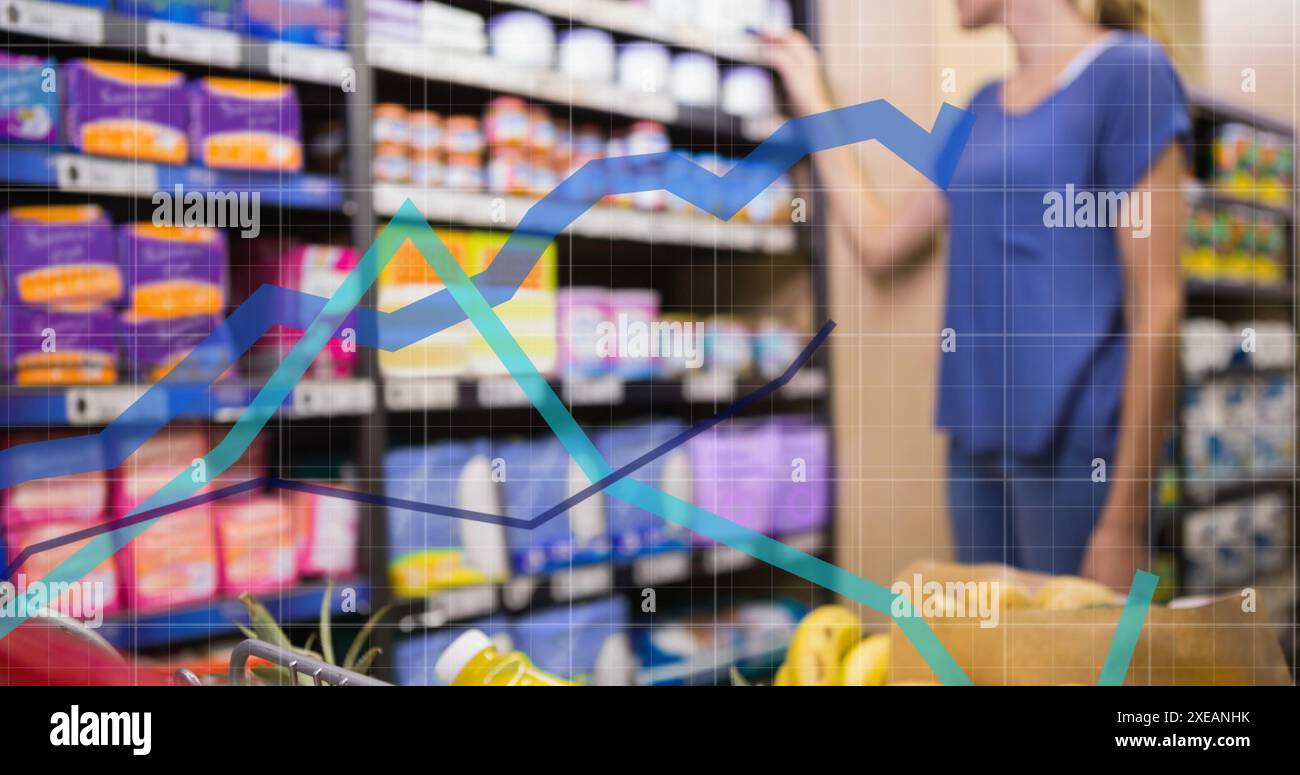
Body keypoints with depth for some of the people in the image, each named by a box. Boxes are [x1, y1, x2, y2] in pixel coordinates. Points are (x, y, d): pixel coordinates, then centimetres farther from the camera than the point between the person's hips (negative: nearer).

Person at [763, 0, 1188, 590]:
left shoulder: (1126, 70, -7)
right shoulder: (984, 107, 15)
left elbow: (1156, 303, -12)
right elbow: (879, 244, 19)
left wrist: (1124, 522, -17)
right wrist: (811, 96, 23)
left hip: (1073, 441, -7)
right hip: (977, 436, 7)